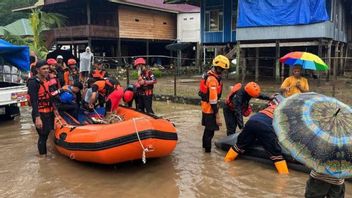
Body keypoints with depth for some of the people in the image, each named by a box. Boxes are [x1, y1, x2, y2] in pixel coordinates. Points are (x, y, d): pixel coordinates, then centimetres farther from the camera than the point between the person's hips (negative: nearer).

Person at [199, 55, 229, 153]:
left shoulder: (209, 74, 4)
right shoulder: (213, 80, -26)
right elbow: (213, 99, -27)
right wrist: (217, 116, -23)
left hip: (206, 106, 10)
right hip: (210, 108, -10)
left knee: (208, 128, 24)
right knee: (210, 130, 0)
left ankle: (205, 145, 39)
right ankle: (208, 150, 9)